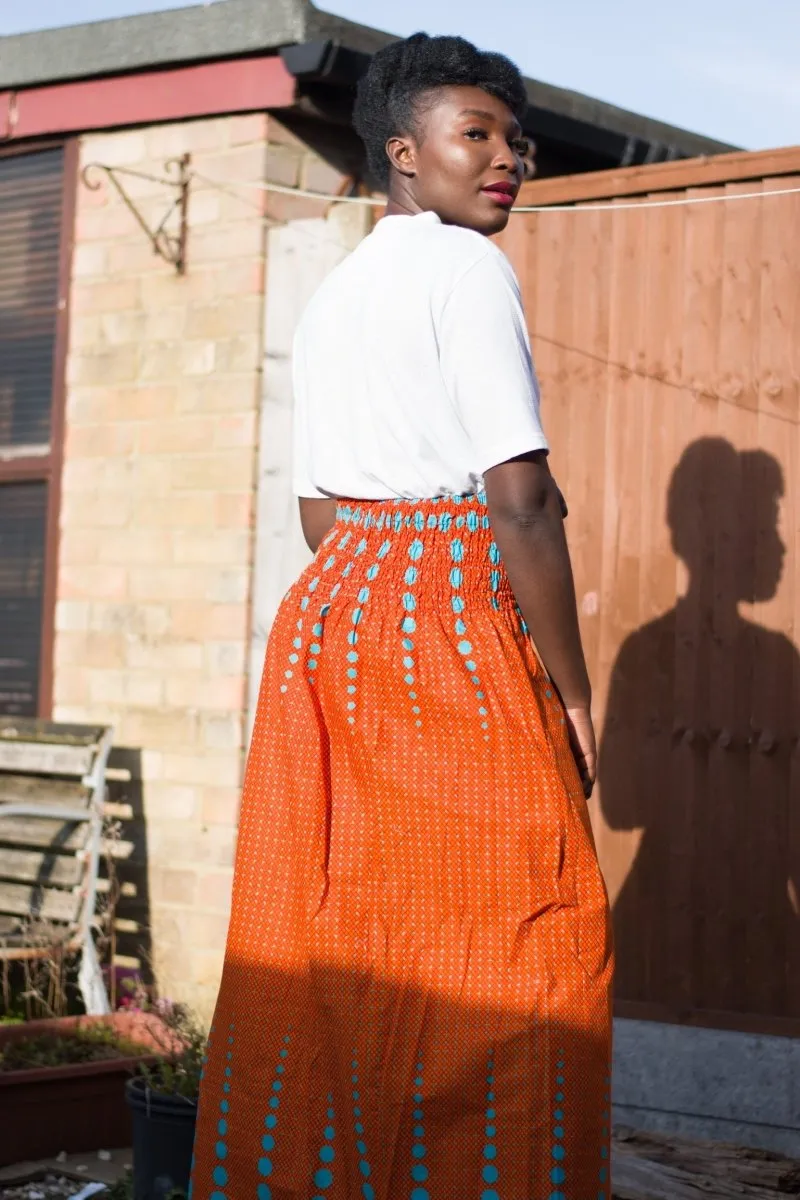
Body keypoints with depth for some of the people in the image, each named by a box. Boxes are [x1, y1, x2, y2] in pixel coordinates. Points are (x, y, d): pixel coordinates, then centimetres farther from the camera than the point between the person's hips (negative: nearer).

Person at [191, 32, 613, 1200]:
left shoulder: (329, 297, 19)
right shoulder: (466, 267, -6)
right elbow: (519, 499, -14)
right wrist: (571, 687, -10)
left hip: (330, 605, 8)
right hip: (454, 607, -8)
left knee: (327, 934, 9)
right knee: (515, 947, -4)